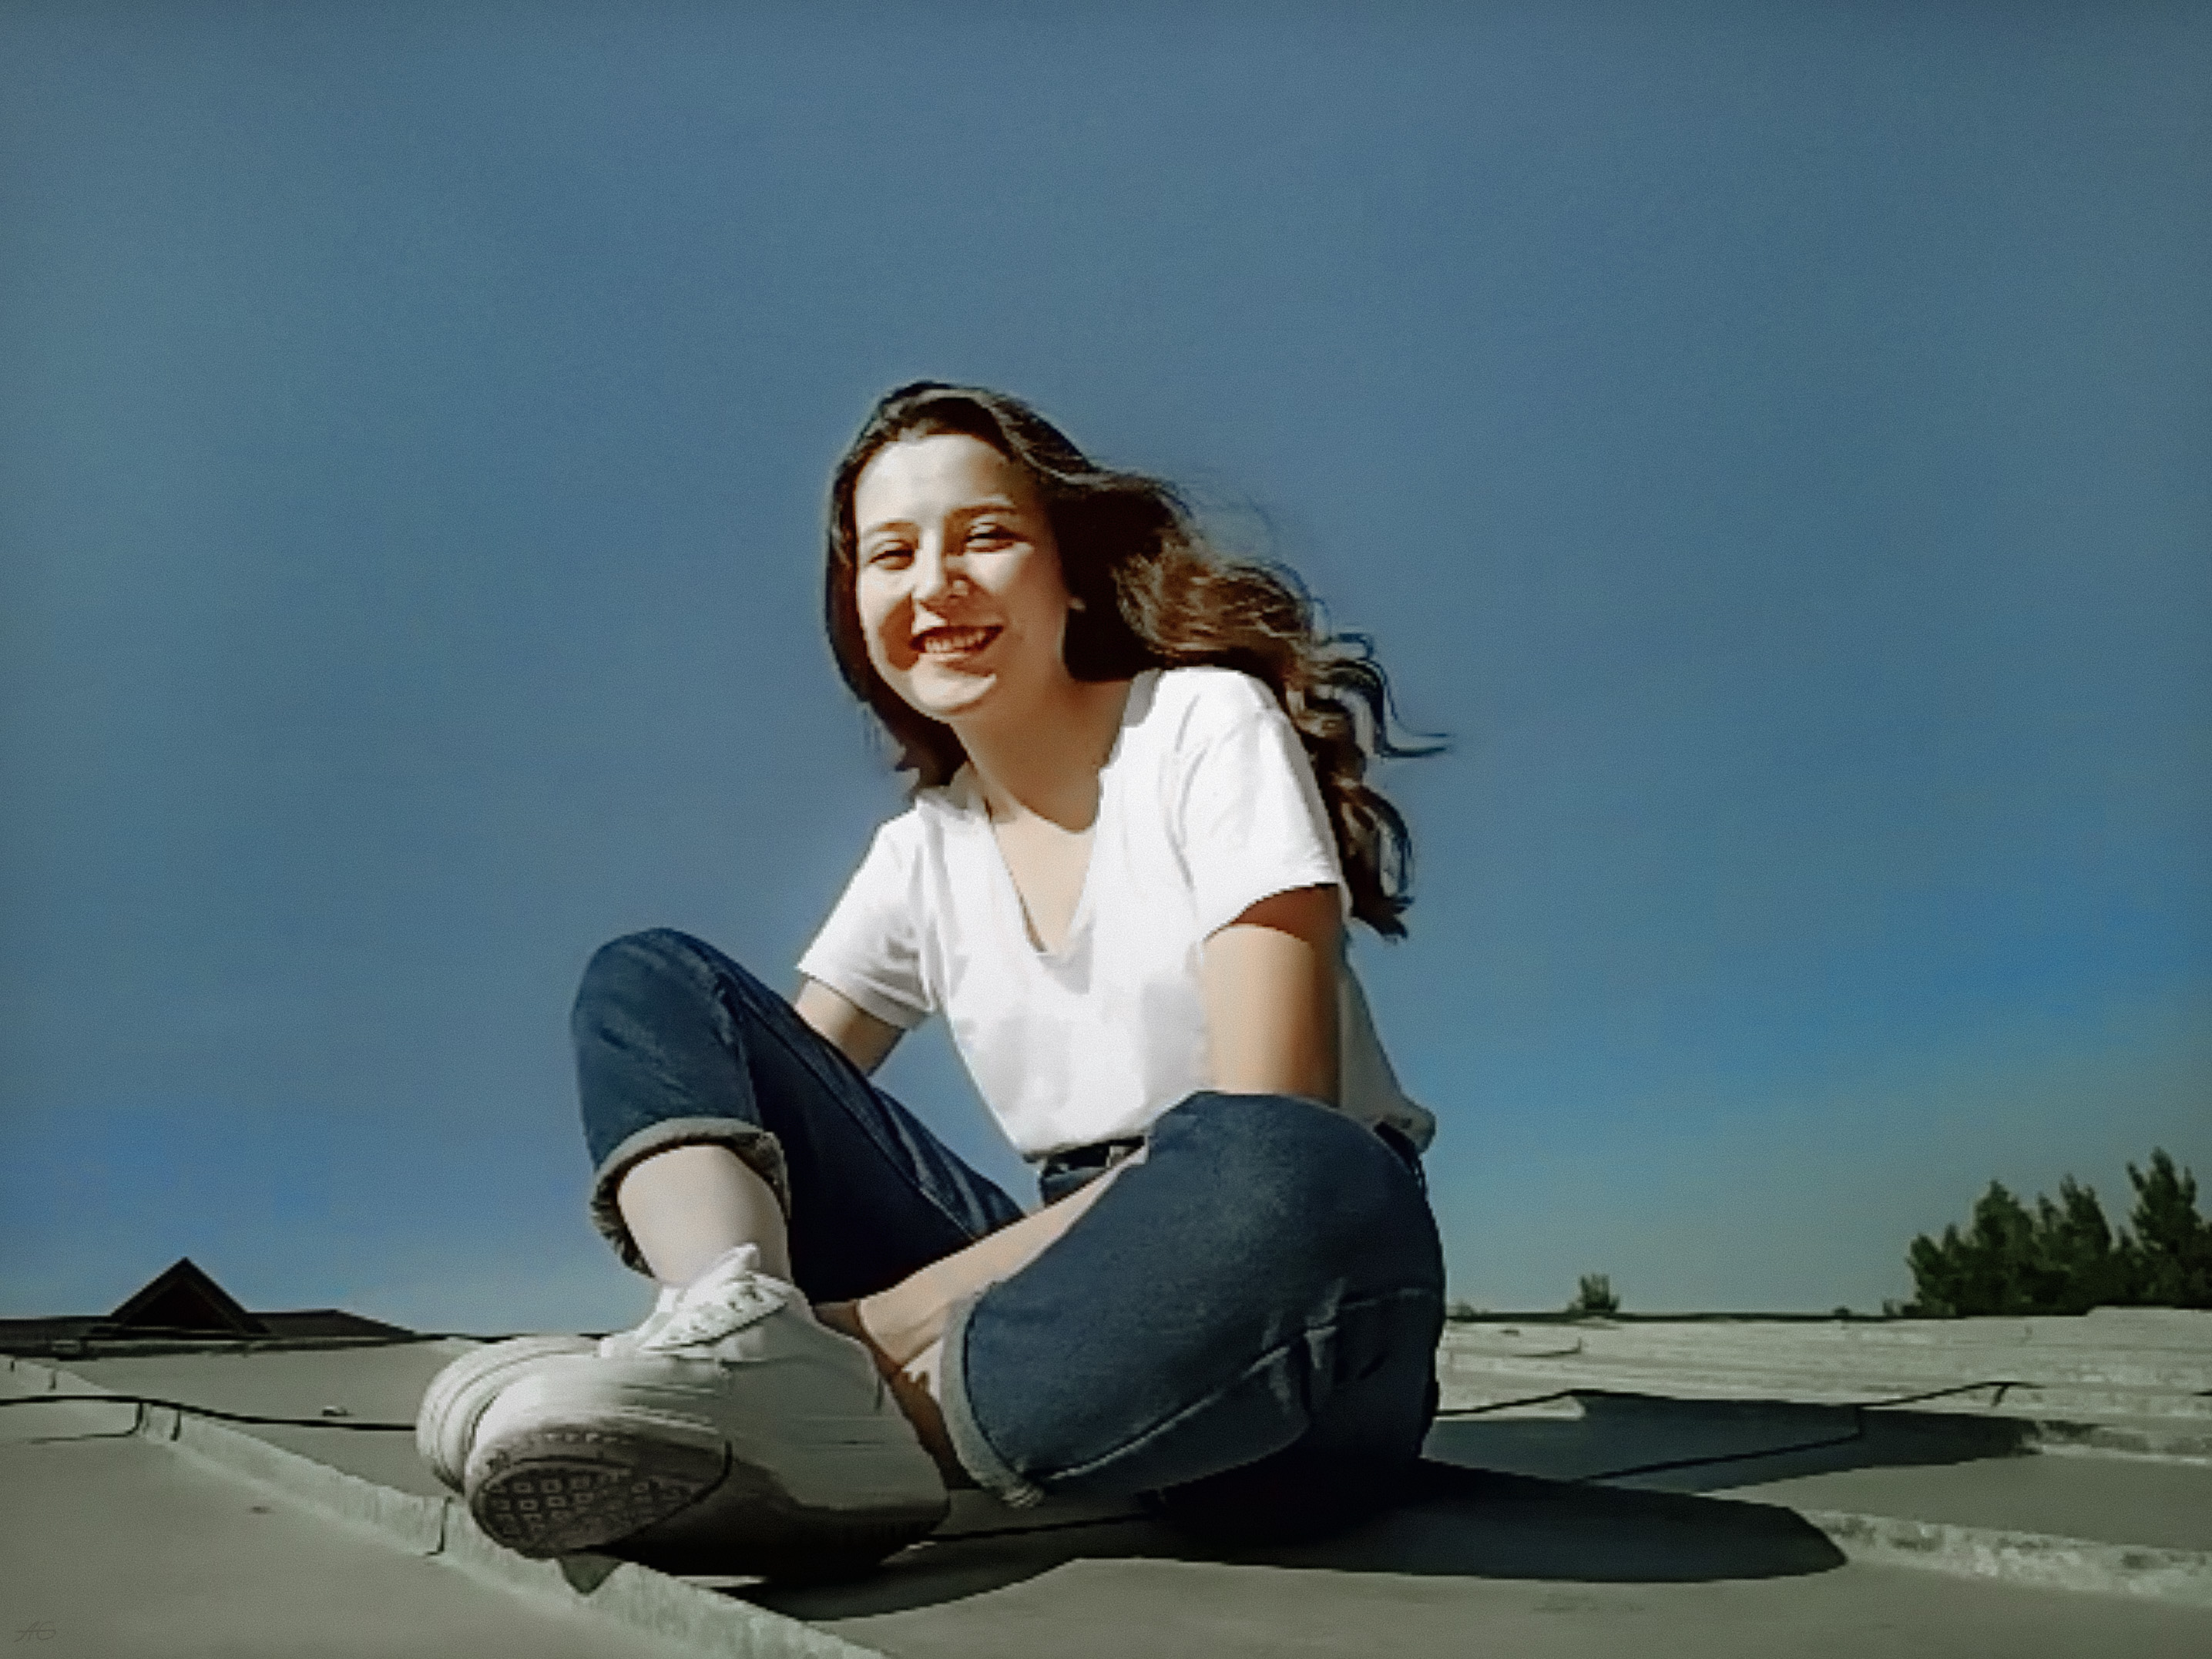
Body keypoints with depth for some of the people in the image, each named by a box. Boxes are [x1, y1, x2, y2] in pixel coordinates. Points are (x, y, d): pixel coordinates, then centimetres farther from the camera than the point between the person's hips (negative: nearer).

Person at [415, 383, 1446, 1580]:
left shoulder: (1212, 726, -6)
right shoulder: (924, 856, 10)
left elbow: (1262, 1134, -17)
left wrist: (854, 1326, -21)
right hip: (1065, 1299, 5)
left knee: (1273, 1181, -43)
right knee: (646, 982, -2)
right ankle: (739, 1340, -27)